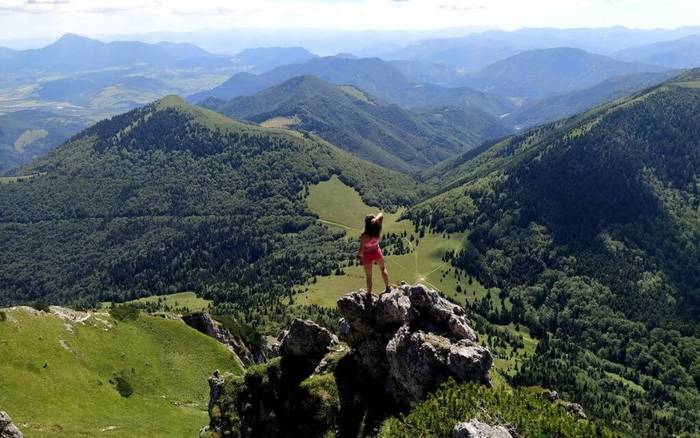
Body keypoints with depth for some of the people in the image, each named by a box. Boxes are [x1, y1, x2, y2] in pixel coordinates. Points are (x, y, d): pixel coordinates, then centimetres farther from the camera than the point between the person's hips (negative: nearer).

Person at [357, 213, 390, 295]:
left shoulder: (364, 236, -35)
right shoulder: (378, 231, -23)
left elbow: (361, 249, -25)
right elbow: (381, 215, -15)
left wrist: (359, 256, -4)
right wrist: (375, 219, -36)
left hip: (367, 255, -4)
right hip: (377, 252, 4)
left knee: (368, 276, 15)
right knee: (383, 268, 31)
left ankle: (369, 294, 28)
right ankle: (387, 288, 43)